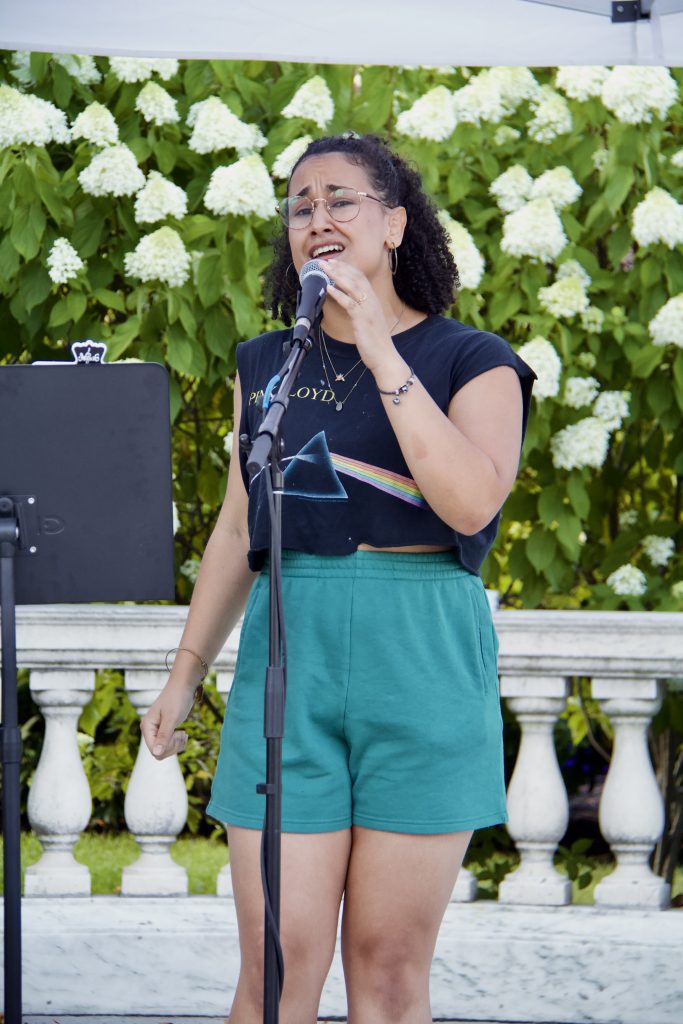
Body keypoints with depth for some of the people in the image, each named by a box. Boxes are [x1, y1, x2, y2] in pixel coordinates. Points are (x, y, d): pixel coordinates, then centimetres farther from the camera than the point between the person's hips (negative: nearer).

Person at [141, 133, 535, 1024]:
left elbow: (471, 501, -16)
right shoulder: (265, 367, 14)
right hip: (289, 652, 3)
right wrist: (185, 673, 16)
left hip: (423, 659, -2)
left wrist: (382, 353, -17)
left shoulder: (472, 364, 1)